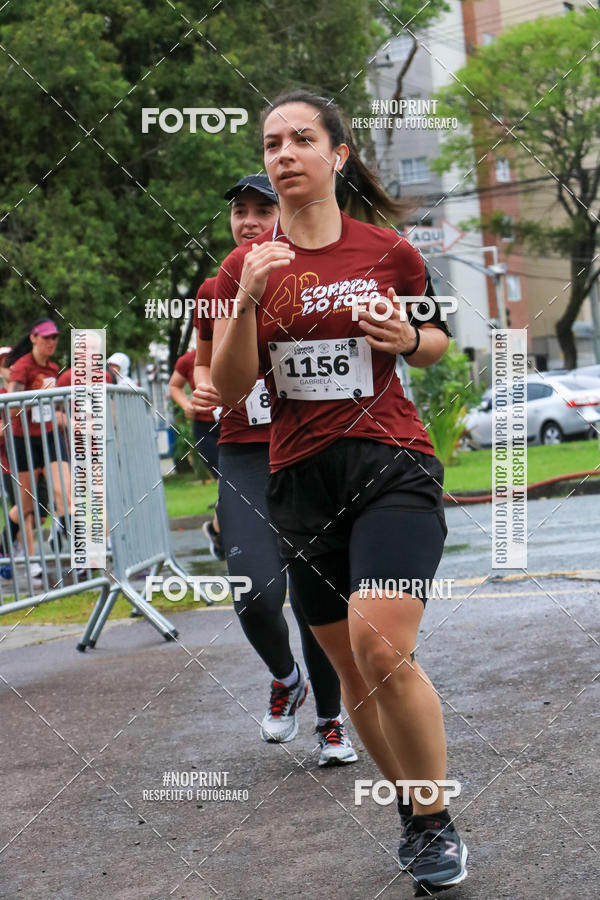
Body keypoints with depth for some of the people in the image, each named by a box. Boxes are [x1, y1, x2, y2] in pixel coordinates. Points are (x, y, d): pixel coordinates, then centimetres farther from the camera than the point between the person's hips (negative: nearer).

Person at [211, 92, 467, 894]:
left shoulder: (389, 252, 0)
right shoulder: (246, 264, 3)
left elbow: (437, 341, 16)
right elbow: (230, 391, -2)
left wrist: (411, 338, -8)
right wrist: (248, 301, -16)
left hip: (391, 467, -3)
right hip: (301, 481, 3)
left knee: (379, 646, -22)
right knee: (352, 669, 10)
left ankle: (437, 821, -3)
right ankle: (412, 808, 31)